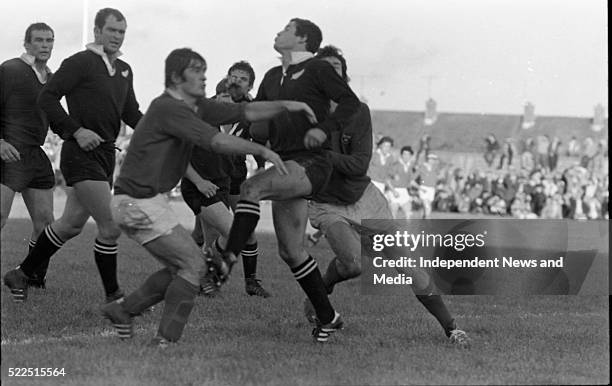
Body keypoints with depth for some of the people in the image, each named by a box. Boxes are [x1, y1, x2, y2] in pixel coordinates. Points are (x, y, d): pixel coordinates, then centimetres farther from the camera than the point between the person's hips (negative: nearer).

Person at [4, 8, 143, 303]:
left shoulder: (124, 70, 15)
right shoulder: (81, 62, -9)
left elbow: (130, 113, 20)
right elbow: (46, 98, -13)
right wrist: (77, 130, -19)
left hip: (105, 155, 8)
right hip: (82, 155, -8)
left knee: (71, 225, 15)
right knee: (111, 227, -12)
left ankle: (21, 275, 27)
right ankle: (113, 296, -1)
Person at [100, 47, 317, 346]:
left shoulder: (196, 107, 11)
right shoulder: (167, 108, -18)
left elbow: (246, 112, 10)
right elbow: (215, 141, -27)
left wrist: (285, 105, -3)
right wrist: (262, 150, -24)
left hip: (146, 200, 10)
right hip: (139, 202, -10)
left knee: (179, 268, 15)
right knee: (192, 264, -8)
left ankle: (122, 309, 22)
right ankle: (166, 340, -6)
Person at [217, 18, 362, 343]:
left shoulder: (316, 69, -1)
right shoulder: (273, 77, 21)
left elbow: (350, 102, -8)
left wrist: (324, 128, -22)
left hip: (310, 163, -8)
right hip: (286, 165, 8)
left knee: (251, 188, -31)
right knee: (290, 251, 5)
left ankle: (227, 259, -39)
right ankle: (328, 318, 15)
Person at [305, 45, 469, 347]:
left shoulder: (358, 112, -9)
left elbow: (360, 164, -17)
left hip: (364, 197, 2)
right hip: (327, 206, -2)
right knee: (354, 262, -26)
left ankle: (450, 327, 1)